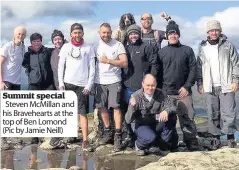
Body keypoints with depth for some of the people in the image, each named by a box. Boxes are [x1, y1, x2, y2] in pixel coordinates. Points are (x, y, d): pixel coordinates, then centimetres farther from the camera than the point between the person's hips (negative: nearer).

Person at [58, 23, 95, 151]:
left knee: (82, 112, -6)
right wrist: (61, 83, -3)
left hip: (82, 85, -2)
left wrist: (89, 85, -6)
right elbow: (60, 66, 6)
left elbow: (92, 68, 2)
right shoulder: (66, 47, 8)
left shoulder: (88, 48, 4)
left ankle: (85, 141, -8)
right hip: (68, 83, 2)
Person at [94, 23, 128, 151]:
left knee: (116, 107, -6)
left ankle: (117, 136, -1)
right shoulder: (96, 46, 8)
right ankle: (107, 132, 24)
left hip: (114, 81, -4)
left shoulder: (118, 45, -3)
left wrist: (108, 60, -14)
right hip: (99, 82, 4)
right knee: (101, 107, 9)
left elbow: (125, 63, -9)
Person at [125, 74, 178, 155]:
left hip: (158, 125, 3)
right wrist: (132, 107, -38)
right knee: (150, 138, -35)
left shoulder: (160, 94, -7)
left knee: (172, 117, -25)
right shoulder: (136, 96, -15)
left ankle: (171, 144, -1)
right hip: (142, 125, -3)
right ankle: (139, 145, 3)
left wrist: (166, 111, -35)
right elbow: (128, 120, -18)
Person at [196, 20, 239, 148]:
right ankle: (216, 138, 14)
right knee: (213, 114, 6)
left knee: (229, 113, -4)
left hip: (226, 86, -2)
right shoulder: (202, 48, 10)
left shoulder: (228, 46, 3)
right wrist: (200, 84, 6)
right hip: (210, 87, 2)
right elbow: (199, 67, 11)